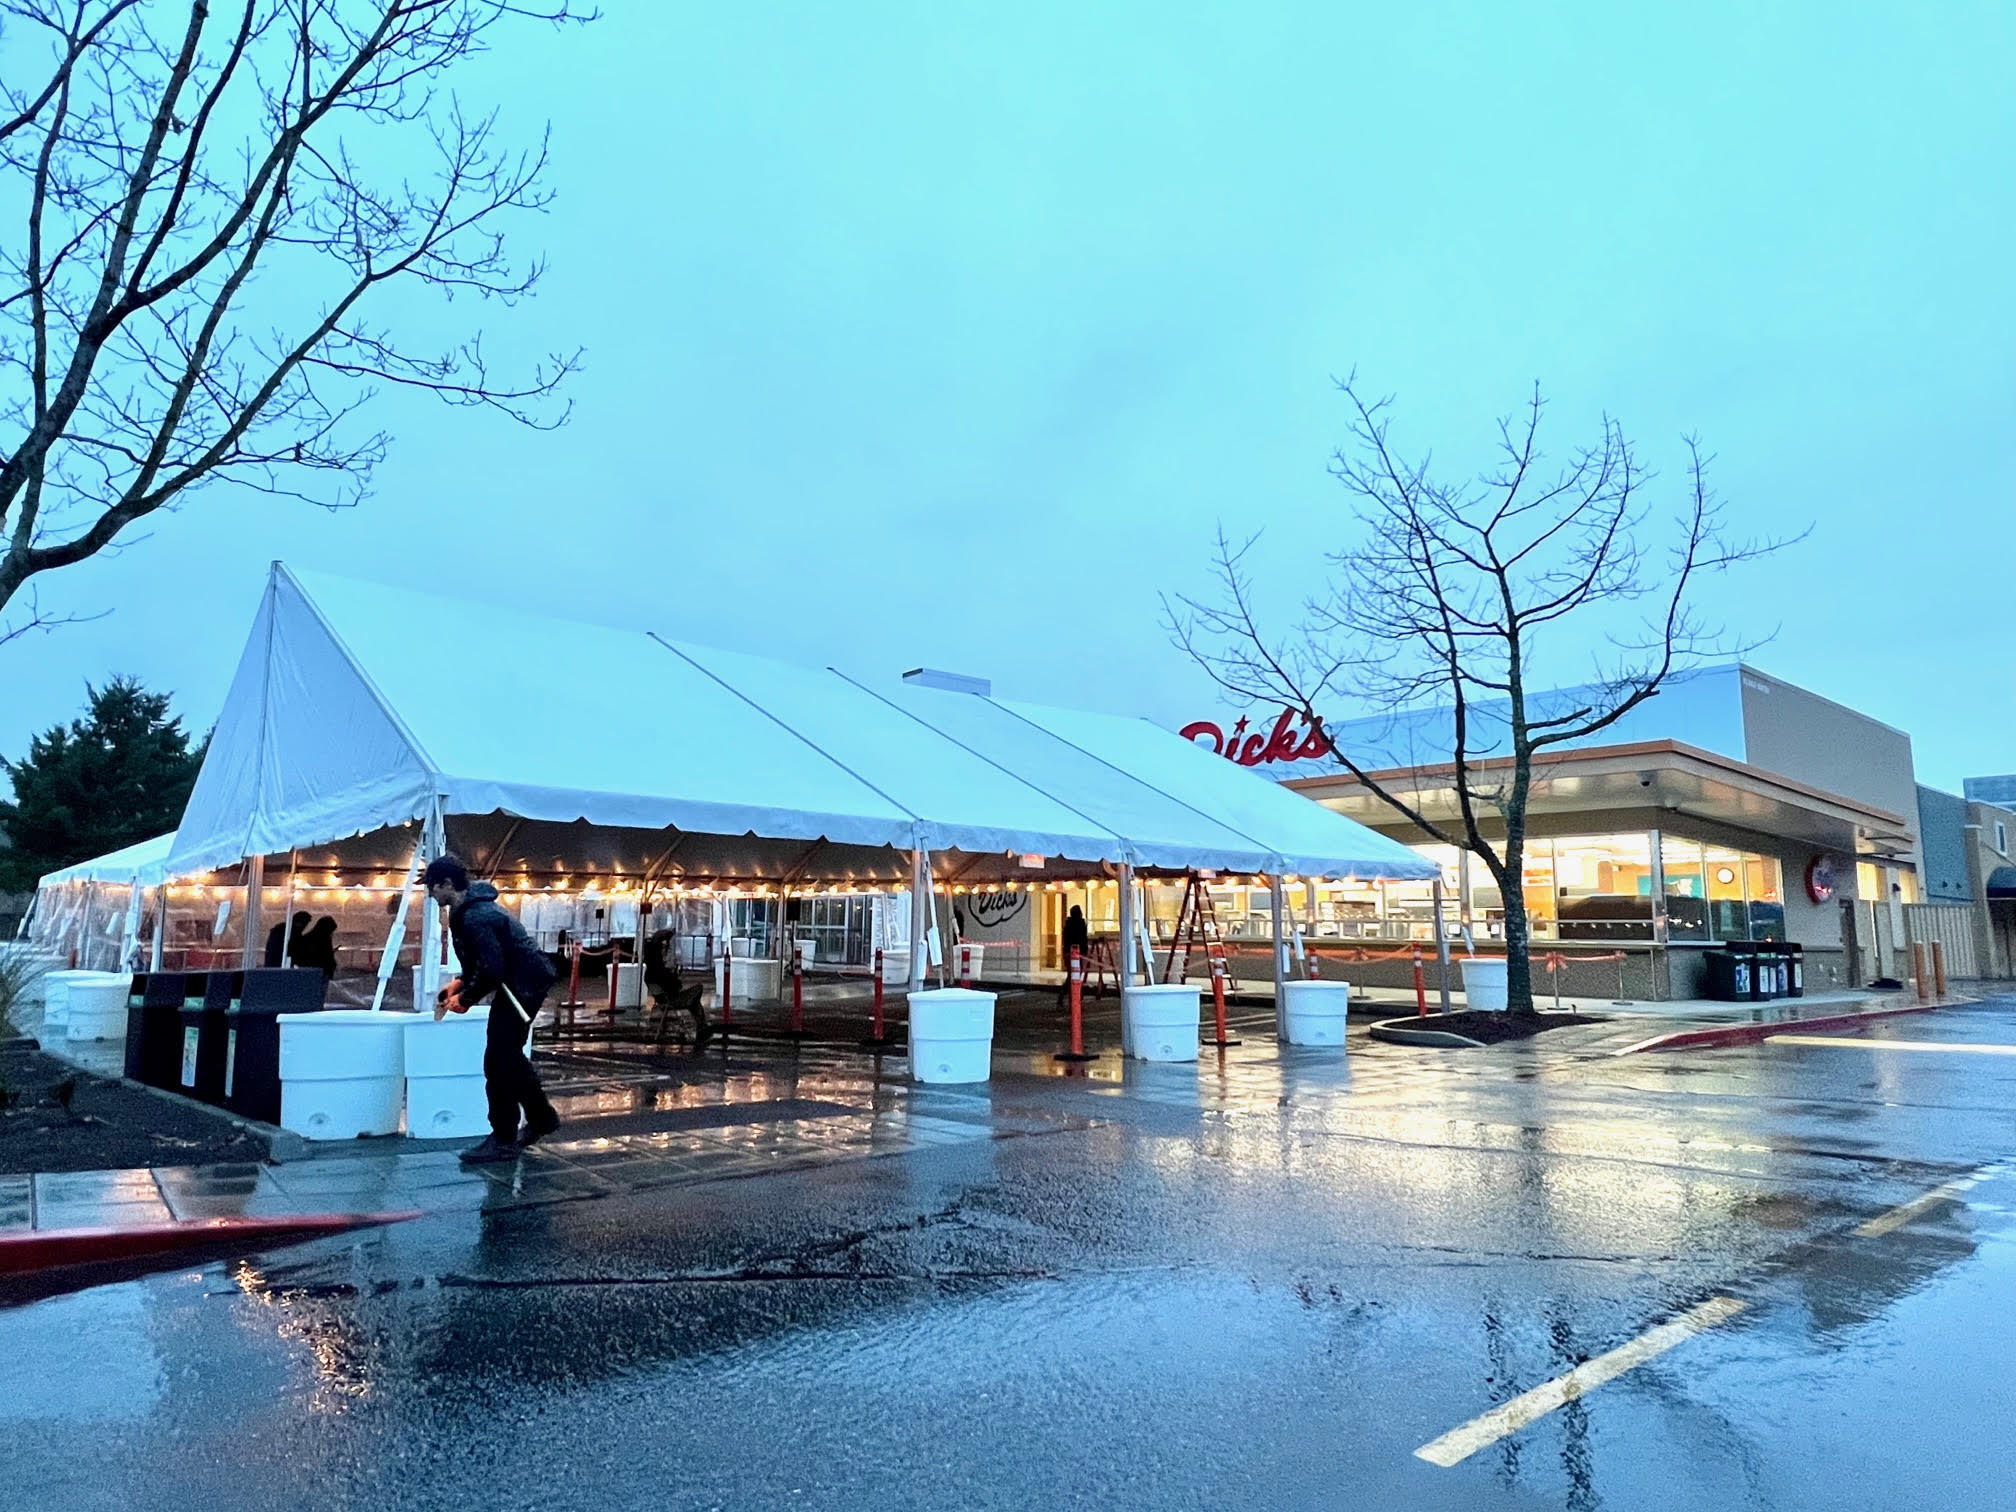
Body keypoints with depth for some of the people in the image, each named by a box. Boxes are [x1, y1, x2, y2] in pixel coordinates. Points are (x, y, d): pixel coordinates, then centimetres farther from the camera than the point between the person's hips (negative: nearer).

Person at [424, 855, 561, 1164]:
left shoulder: (476, 916, -23)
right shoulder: (467, 910, 10)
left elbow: (491, 969, -27)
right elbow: (478, 962, 19)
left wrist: (466, 999, -13)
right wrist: (460, 986, 7)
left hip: (525, 984, -11)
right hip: (517, 984, 11)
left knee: (499, 1060, -7)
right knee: (509, 1055, 20)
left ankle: (503, 1141, 1)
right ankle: (541, 1118, 33)